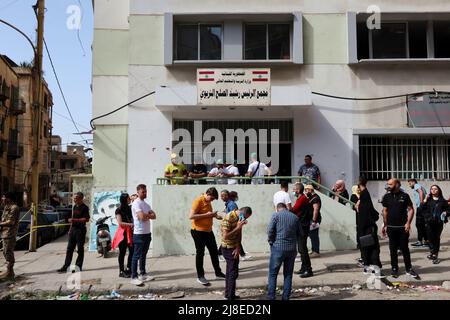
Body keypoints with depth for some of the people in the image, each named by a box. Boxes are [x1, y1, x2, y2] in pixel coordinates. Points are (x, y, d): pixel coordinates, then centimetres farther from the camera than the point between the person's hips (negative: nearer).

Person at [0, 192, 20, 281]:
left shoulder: (14, 208, -15)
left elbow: (11, 222, -21)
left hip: (10, 234, -10)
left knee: (8, 252, -6)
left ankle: (9, 273, -1)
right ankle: (9, 270, 25)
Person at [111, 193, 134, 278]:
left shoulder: (129, 208, 12)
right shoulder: (119, 210, -7)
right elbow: (120, 222, -14)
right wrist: (130, 224, -20)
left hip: (130, 232, 6)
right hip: (123, 233, -6)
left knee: (132, 250, 6)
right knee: (122, 252, 0)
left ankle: (128, 269, 21)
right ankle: (121, 271, 8)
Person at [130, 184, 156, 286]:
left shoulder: (146, 204, 16)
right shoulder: (136, 203, -12)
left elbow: (154, 216, 7)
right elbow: (142, 217, -24)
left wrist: (146, 215, -11)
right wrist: (149, 215, -4)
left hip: (147, 233, 9)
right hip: (139, 234, -9)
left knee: (143, 254, 16)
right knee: (136, 255, -4)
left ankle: (143, 274, 25)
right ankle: (134, 277, -1)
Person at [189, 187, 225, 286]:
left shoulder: (208, 202, 9)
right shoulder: (198, 201, -17)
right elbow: (191, 216, -24)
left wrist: (214, 215, 4)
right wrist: (206, 215, -24)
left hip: (208, 231, 8)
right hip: (198, 232, -8)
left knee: (214, 252, 15)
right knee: (200, 254, 2)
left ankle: (218, 272, 29)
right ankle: (200, 276, 14)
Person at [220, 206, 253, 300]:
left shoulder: (239, 217, 2)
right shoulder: (228, 219, -24)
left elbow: (239, 233, 4)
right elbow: (225, 237, -26)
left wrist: (238, 247, -5)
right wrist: (237, 227, -26)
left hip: (234, 248, 8)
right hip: (228, 249, -8)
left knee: (230, 272, 16)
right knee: (233, 273, -4)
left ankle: (228, 294, 27)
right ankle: (230, 297, 5)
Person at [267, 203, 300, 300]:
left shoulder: (276, 215, -3)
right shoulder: (295, 217, 8)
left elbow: (270, 230, -11)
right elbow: (299, 233, 12)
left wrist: (271, 241, 2)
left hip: (278, 248, -3)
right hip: (292, 249, 4)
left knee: (273, 274, 6)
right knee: (288, 275, 13)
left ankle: (271, 297, 4)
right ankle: (286, 297, 16)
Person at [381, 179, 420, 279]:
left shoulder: (405, 196, -2)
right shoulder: (386, 197, 5)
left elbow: (411, 209, -1)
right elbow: (385, 211, 9)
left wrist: (408, 223, -11)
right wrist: (385, 225, 7)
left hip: (403, 227, -2)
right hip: (391, 227, 2)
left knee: (405, 248, 3)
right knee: (393, 249, 8)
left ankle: (409, 269, 15)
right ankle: (394, 269, 17)